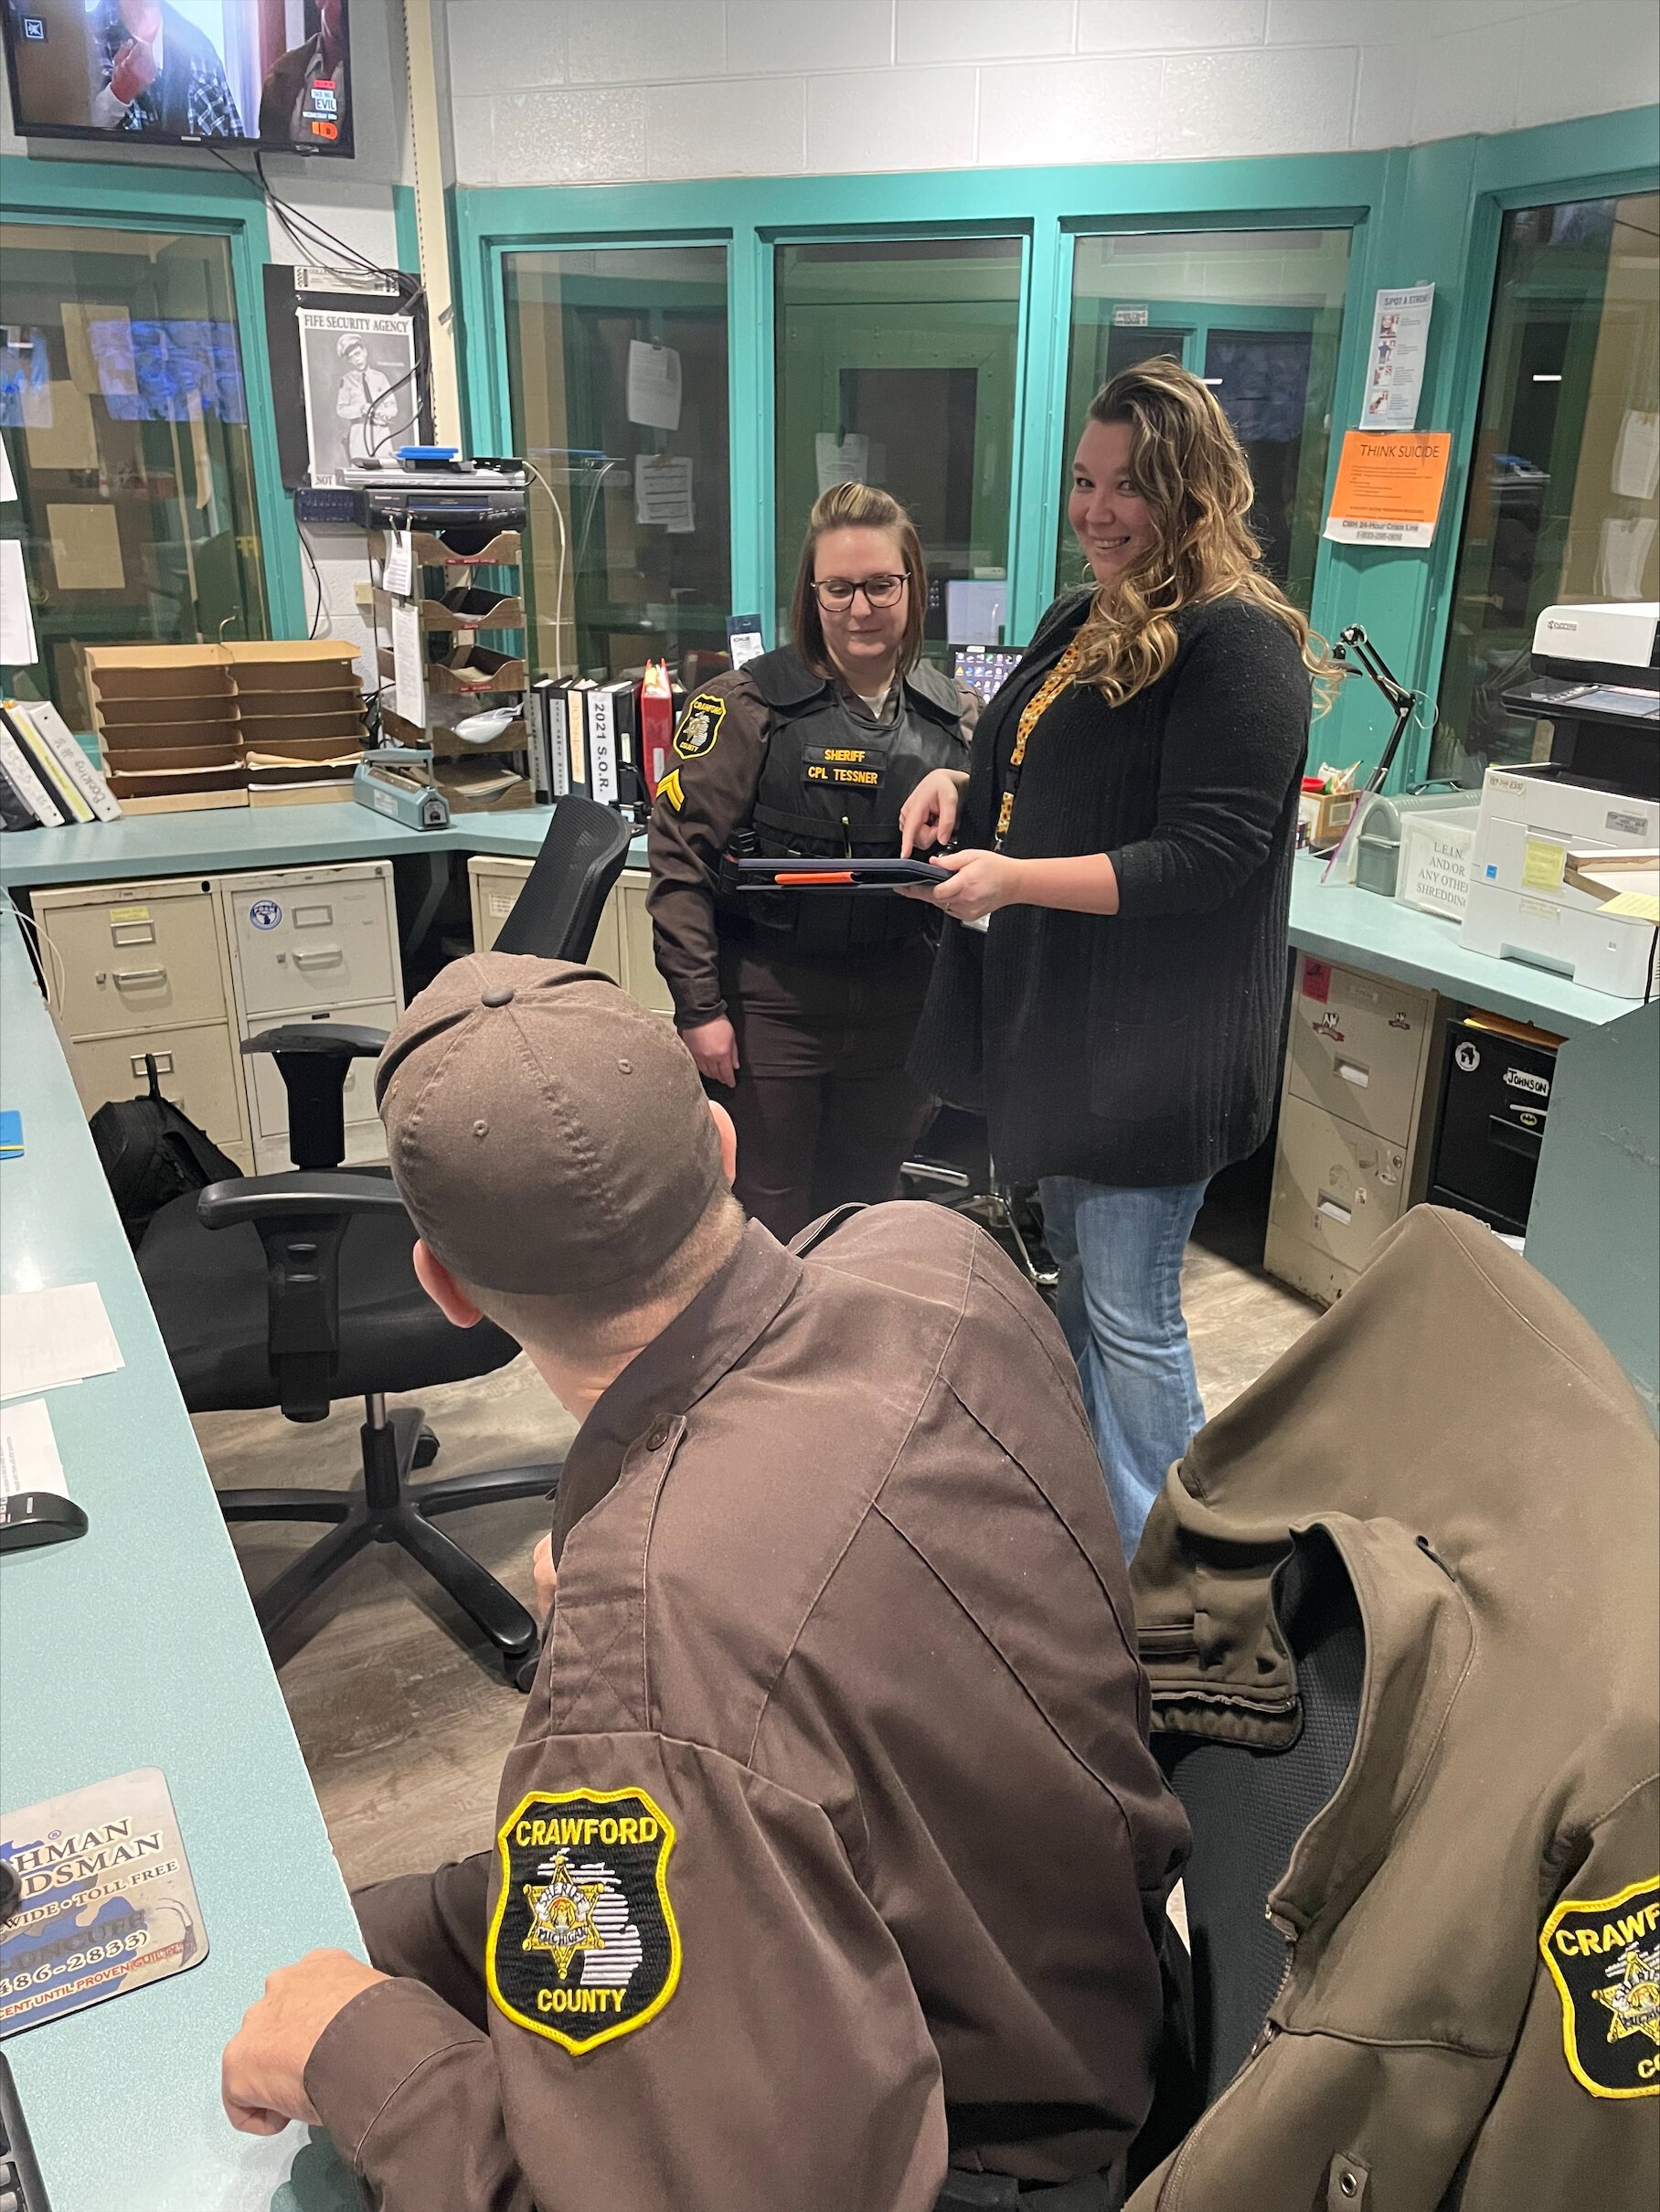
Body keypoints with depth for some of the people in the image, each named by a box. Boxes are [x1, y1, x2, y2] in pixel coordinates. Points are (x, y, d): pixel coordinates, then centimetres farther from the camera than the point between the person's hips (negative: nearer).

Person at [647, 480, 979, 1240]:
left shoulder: (955, 715, 4)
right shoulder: (748, 704, -8)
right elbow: (680, 857, -9)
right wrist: (699, 1006, -11)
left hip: (902, 1000, 4)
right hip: (770, 1000, -3)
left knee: (867, 1207, 18)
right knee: (767, 1217, 8)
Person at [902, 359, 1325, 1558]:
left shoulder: (1239, 644, -17)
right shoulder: (1084, 622, 12)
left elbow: (1208, 856, -22)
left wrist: (1014, 877, -28)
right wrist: (963, 789, 2)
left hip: (1153, 1044, -9)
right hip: (1052, 1013, 9)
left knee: (1128, 1315, 2)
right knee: (1079, 1274, 23)